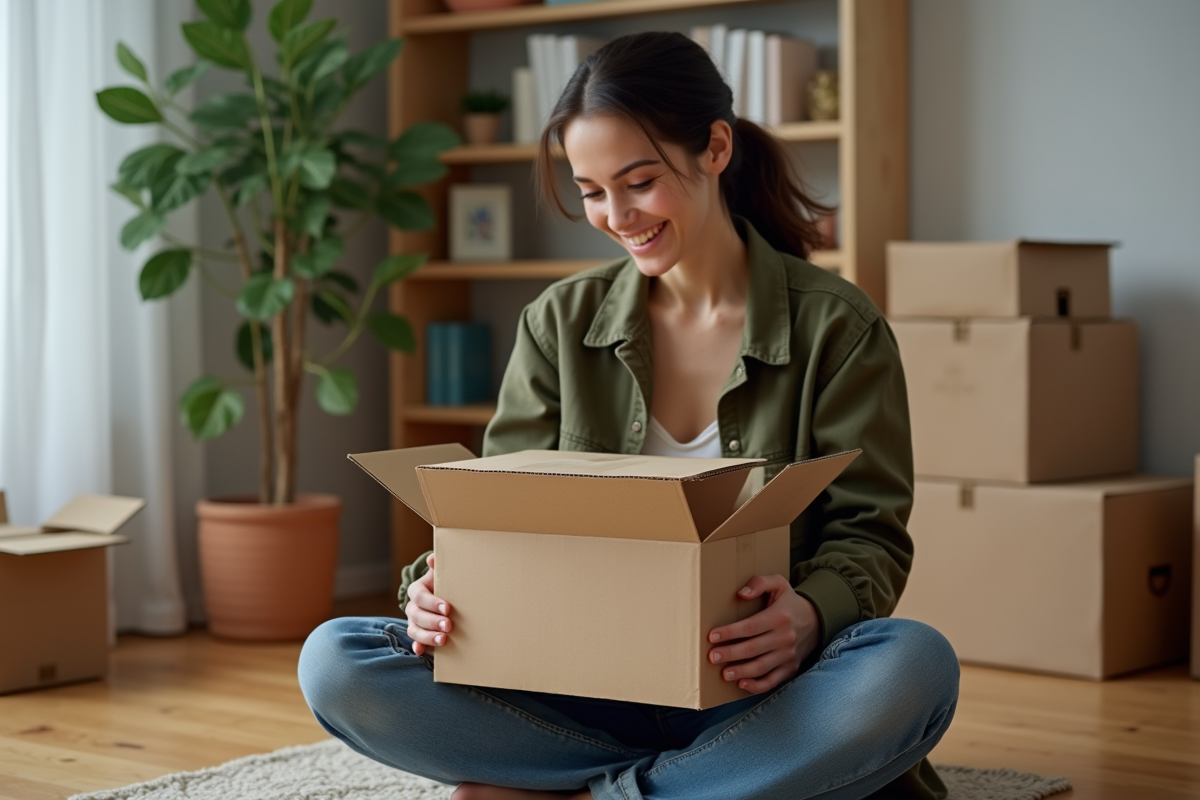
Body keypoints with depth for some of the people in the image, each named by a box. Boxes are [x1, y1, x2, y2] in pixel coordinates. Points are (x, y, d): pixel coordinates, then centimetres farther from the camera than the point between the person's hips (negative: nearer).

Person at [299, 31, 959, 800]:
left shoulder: (836, 325, 0)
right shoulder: (561, 324, 9)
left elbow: (871, 530, -3)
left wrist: (812, 616, -27)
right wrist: (443, 586, -17)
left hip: (754, 691, -2)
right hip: (590, 689, 2)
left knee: (916, 667, -37)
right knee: (334, 663, -20)